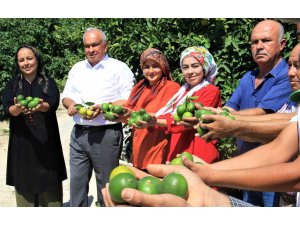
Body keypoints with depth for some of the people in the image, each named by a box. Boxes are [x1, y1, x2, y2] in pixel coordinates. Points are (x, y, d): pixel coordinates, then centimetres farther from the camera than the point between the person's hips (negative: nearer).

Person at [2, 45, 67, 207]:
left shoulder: (49, 83, 5)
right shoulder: (12, 84, 7)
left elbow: (53, 104, -13)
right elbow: (7, 109, -9)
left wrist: (40, 106, -36)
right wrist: (18, 108, -32)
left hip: (46, 139, 0)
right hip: (21, 141, 1)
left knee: (49, 180, 1)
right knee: (24, 179, 1)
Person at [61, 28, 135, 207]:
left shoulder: (119, 68, -3)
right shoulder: (77, 68, 15)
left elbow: (128, 102, -9)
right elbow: (66, 96, 20)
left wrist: (103, 107, -22)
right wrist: (70, 104, -4)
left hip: (106, 134, -5)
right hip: (79, 133, 5)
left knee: (106, 184, 5)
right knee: (77, 181, 9)